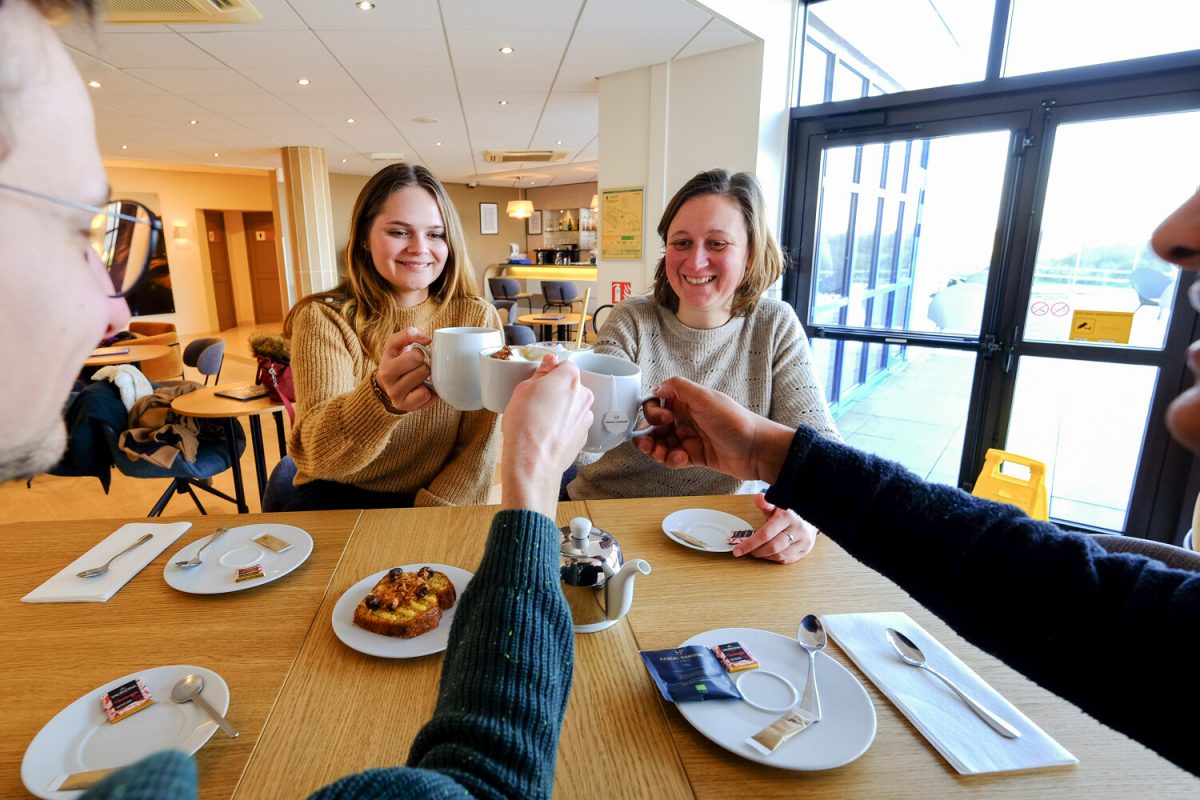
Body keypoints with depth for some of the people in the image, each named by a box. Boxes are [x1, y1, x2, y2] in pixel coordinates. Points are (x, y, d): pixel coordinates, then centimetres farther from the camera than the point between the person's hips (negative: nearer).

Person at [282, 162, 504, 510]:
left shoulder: (477, 318, -4)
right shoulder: (323, 318, -6)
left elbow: (480, 443, -5)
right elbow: (316, 451, -19)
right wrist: (383, 398, -39)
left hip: (435, 504, 1)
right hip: (337, 500, -1)